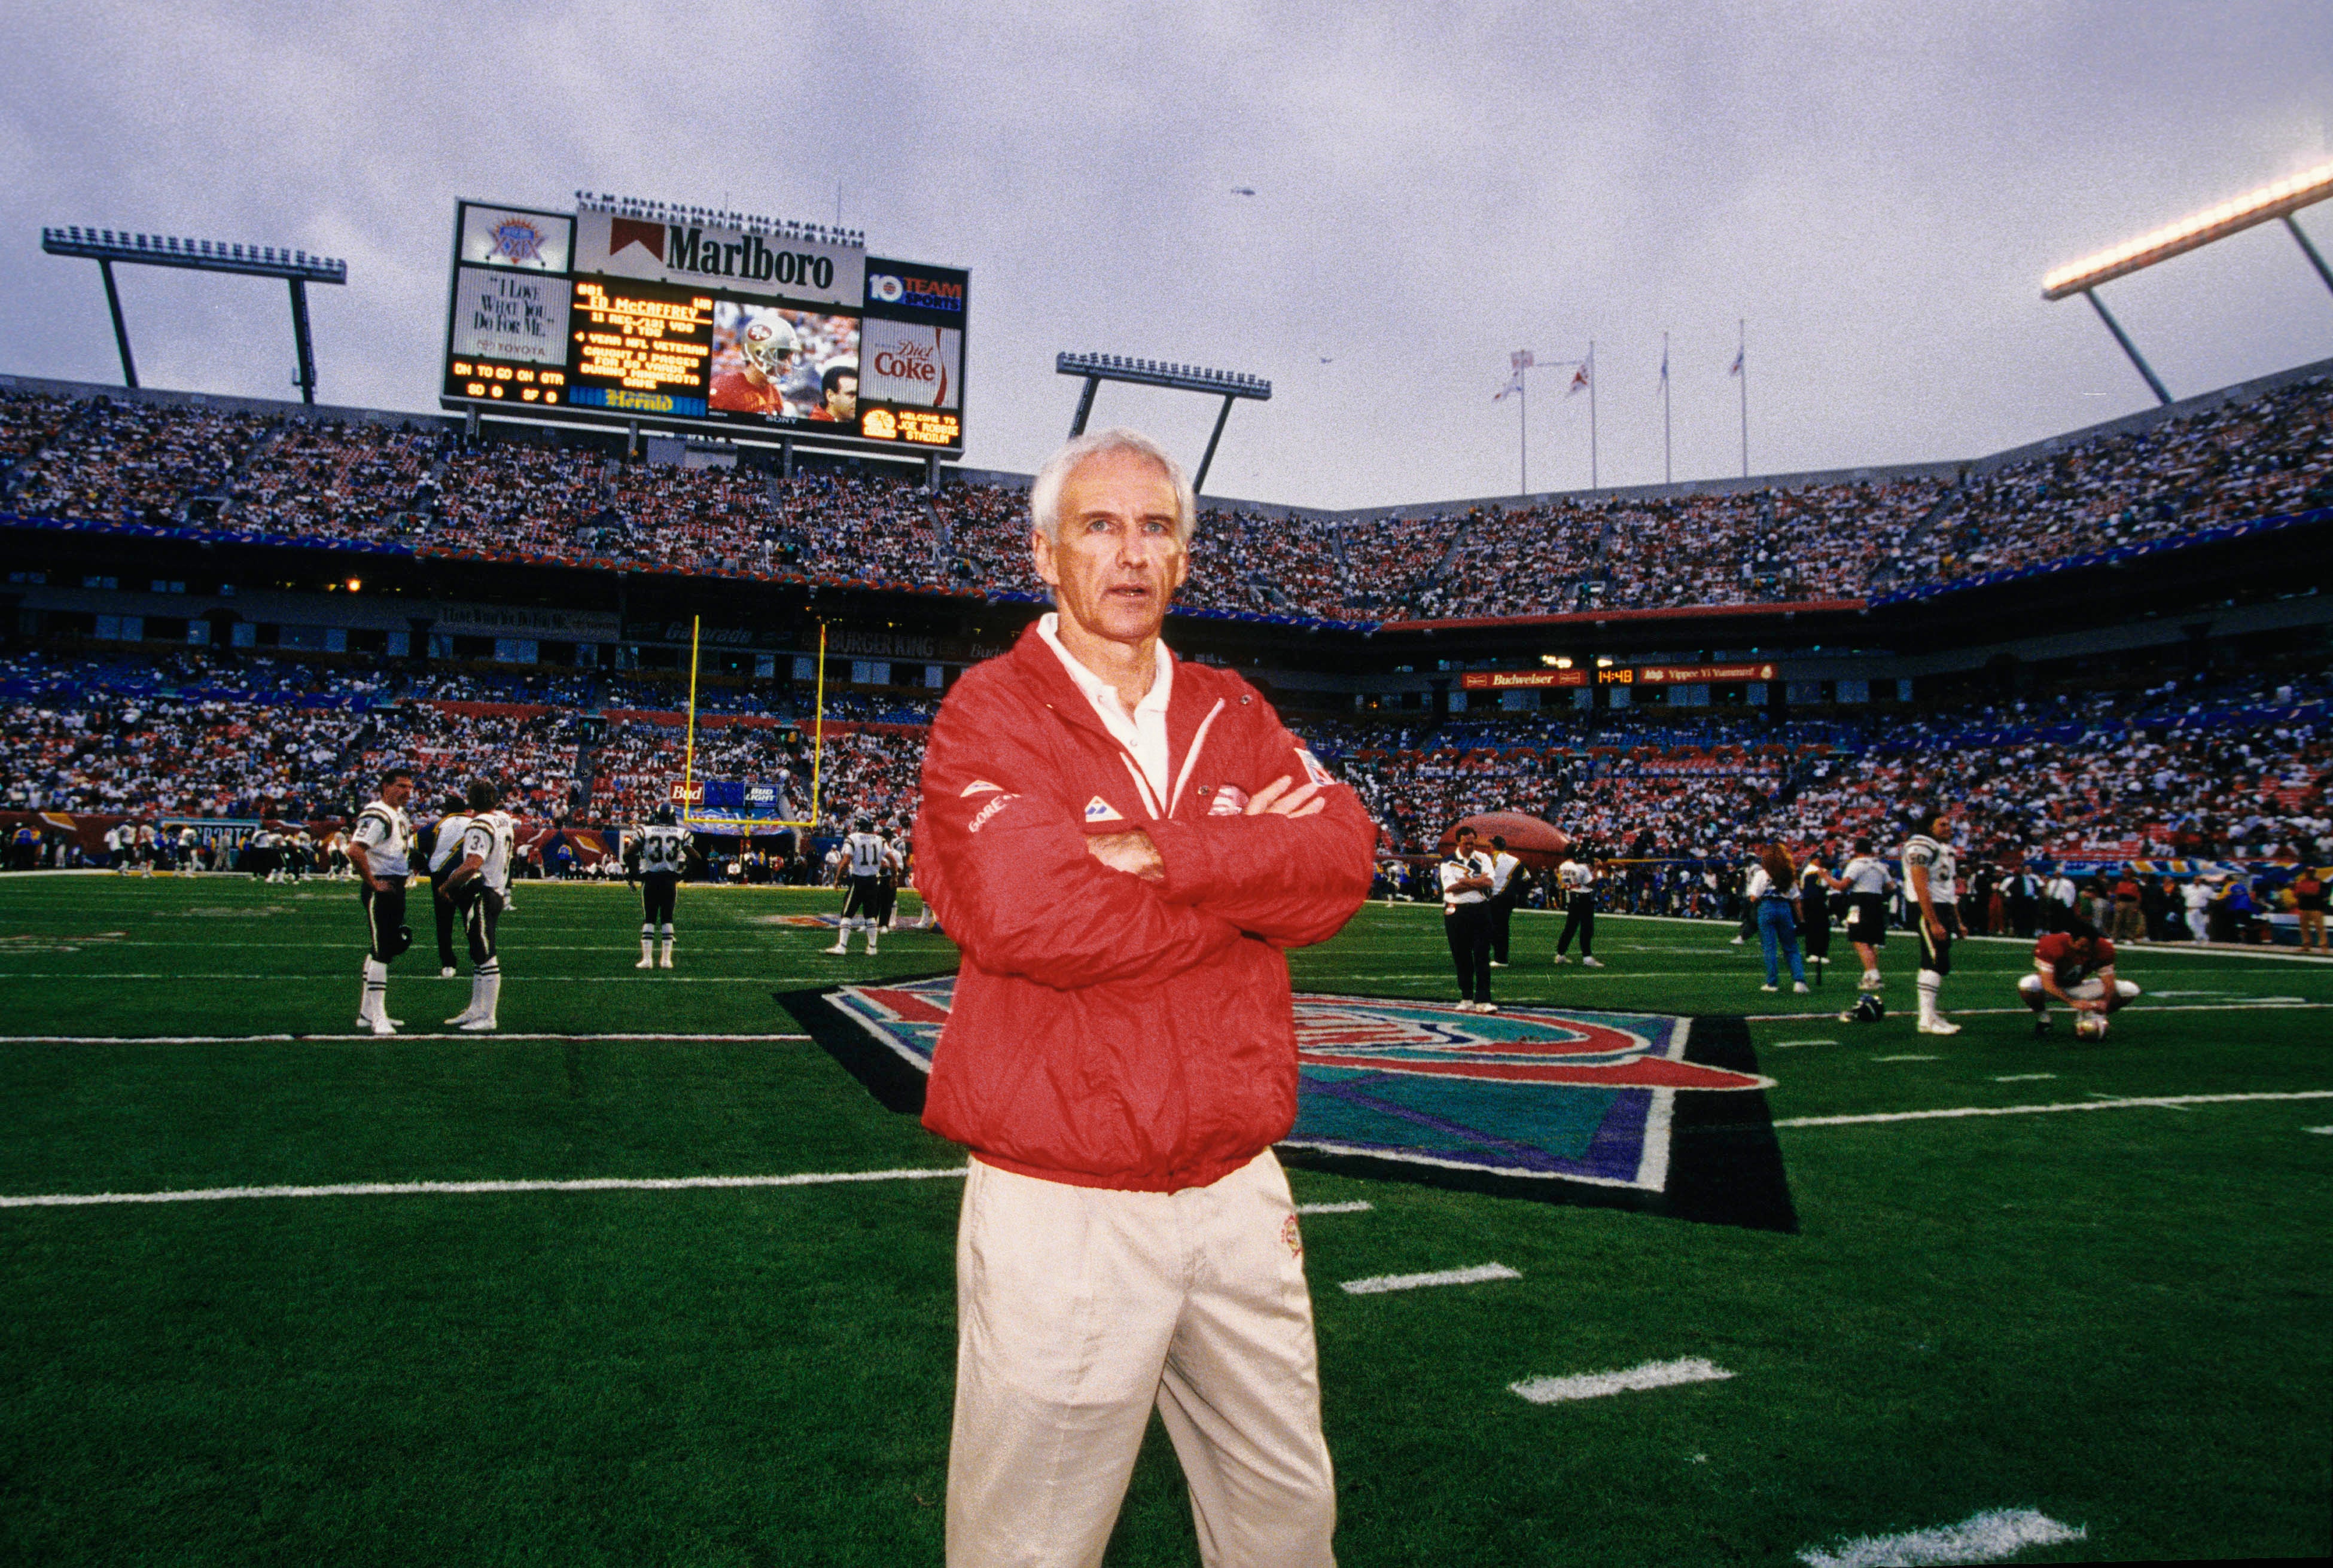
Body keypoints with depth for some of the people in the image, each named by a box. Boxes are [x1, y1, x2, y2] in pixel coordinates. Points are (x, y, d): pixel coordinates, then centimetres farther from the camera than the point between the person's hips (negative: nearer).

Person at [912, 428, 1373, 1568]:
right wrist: (1252, 872, -13)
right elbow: (1024, 916, -24)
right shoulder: (988, 713, -7)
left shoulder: (1232, 715, 10)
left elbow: (1343, 857, -6)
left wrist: (1168, 856, -20)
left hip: (1237, 1190, 6)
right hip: (1061, 1205, -5)